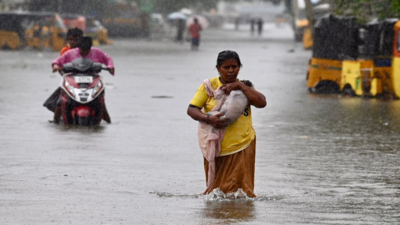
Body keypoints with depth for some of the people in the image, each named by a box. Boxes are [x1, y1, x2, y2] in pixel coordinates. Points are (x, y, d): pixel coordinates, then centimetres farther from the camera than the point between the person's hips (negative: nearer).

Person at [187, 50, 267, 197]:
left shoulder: (244, 87, 8)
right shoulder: (209, 85, 2)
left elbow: (262, 103, -10)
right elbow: (191, 109, -2)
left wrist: (240, 86, -14)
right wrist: (209, 119, -21)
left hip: (242, 147, 0)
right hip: (216, 149, 0)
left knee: (240, 188, -5)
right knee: (215, 188, 5)